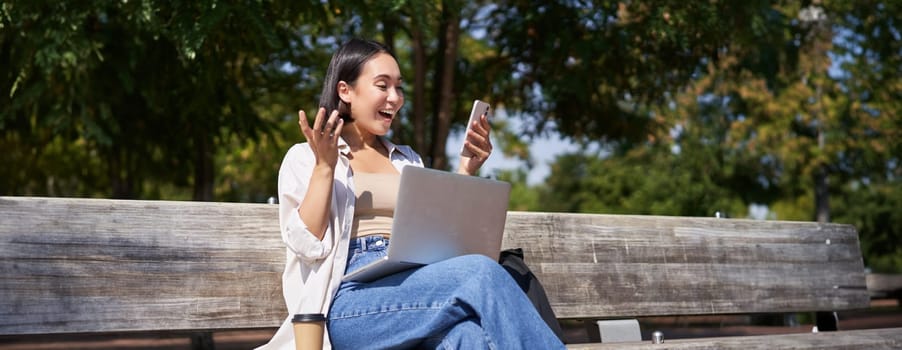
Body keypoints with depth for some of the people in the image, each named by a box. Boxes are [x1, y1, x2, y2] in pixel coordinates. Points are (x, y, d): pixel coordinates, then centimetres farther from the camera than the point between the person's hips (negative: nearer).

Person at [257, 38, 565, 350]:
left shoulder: (409, 161, 27)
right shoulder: (304, 157, 12)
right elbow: (307, 245, -2)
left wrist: (465, 173, 13)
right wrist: (325, 167, -7)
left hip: (415, 290, 4)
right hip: (351, 305, -4)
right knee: (480, 273, -31)